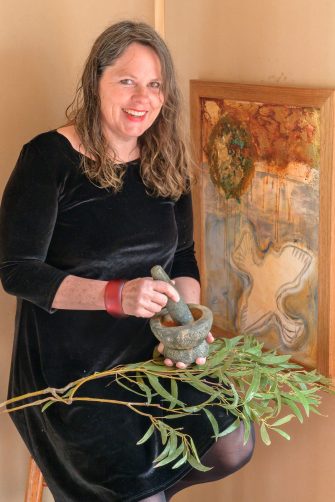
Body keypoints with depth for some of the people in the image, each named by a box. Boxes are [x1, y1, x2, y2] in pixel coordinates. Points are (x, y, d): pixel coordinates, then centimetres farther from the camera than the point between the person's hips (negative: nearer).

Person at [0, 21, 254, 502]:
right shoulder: (49, 158, -13)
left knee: (233, 450, -8)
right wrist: (115, 296, -28)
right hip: (70, 359, -5)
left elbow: (184, 261, 11)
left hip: (151, 351, 6)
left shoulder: (166, 164, 5)